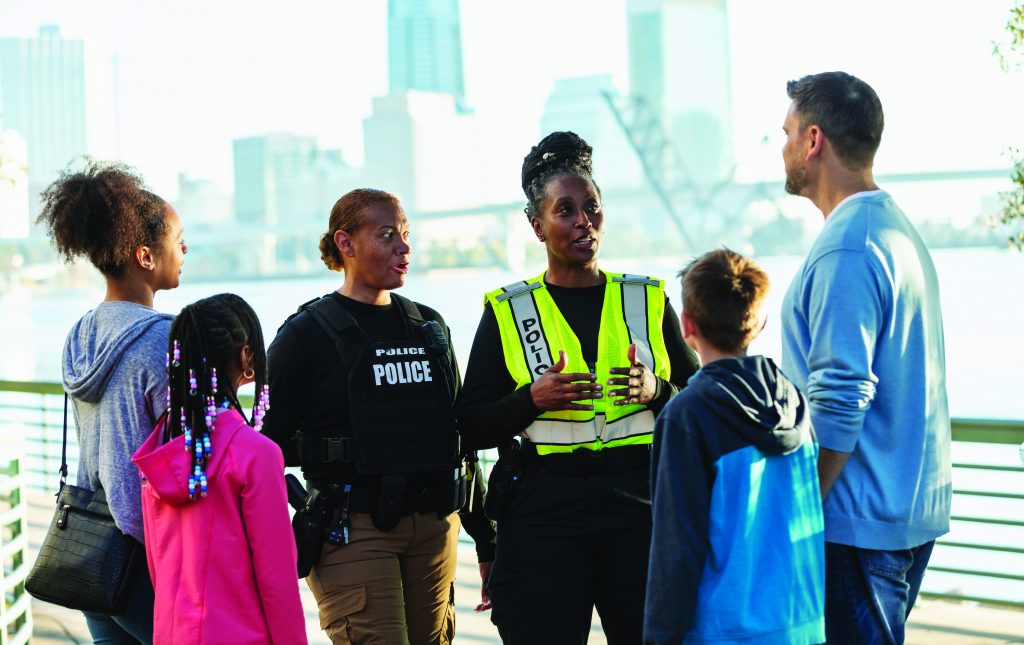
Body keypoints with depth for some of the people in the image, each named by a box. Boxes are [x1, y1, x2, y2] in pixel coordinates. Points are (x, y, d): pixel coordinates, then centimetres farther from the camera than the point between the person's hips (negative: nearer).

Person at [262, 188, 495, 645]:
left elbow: (459, 439, 19)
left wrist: (486, 539, 17)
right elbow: (272, 442, -3)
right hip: (353, 529, -5)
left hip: (434, 527, 5)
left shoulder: (430, 327, 14)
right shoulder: (307, 332, -2)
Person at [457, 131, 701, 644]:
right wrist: (533, 399, -14)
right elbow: (472, 427, 3)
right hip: (543, 511, -1)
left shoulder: (648, 300, 10)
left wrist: (657, 391, -10)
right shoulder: (507, 312, 6)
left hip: (640, 505, 1)